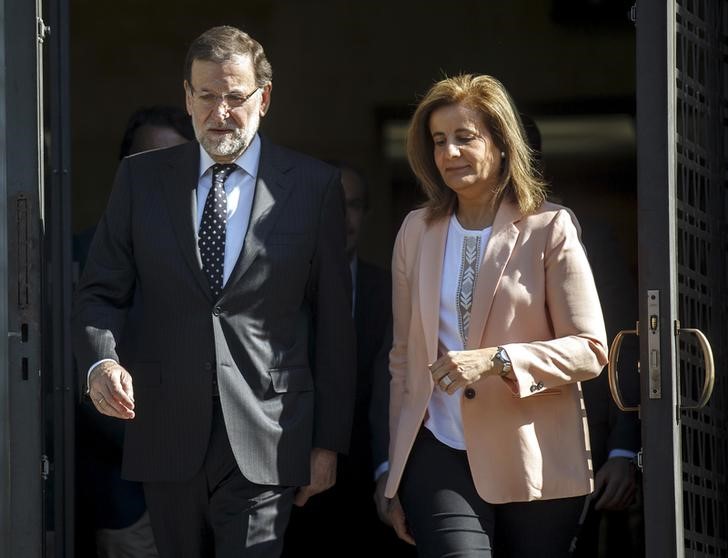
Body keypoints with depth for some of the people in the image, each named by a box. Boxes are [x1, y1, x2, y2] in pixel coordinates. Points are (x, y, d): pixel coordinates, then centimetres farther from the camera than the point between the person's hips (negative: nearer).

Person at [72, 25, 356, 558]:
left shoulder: (313, 186, 2)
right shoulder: (141, 178, 8)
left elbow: (333, 320, 4)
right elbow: (102, 291, 8)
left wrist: (329, 442, 3)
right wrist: (101, 361, -14)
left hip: (264, 438, -2)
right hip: (166, 432, 2)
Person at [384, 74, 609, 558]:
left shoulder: (550, 229, -2)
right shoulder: (417, 231, 10)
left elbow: (590, 350, -5)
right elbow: (404, 356, 14)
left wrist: (496, 359, -20)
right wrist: (396, 480, 13)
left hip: (533, 465, -2)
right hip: (439, 460, 2)